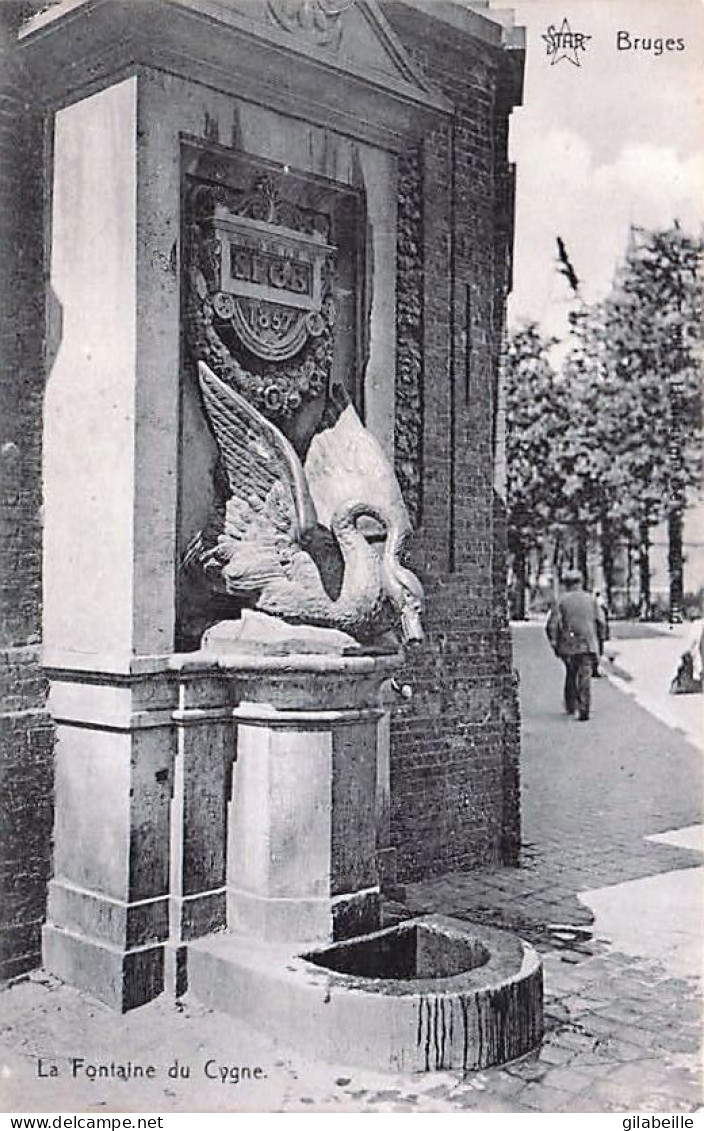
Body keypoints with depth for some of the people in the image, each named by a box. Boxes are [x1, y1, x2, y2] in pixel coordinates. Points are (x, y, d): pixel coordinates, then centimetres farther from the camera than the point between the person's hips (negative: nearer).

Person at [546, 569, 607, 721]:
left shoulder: (561, 601, -1)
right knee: (585, 677, -4)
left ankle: (570, 706, 28)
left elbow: (552, 624, -7)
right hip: (587, 645, 0)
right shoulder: (591, 600, 5)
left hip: (568, 645, 0)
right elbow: (601, 622, 1)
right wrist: (600, 638, 14)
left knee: (571, 674, 19)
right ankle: (584, 710, -13)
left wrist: (554, 642, 3)